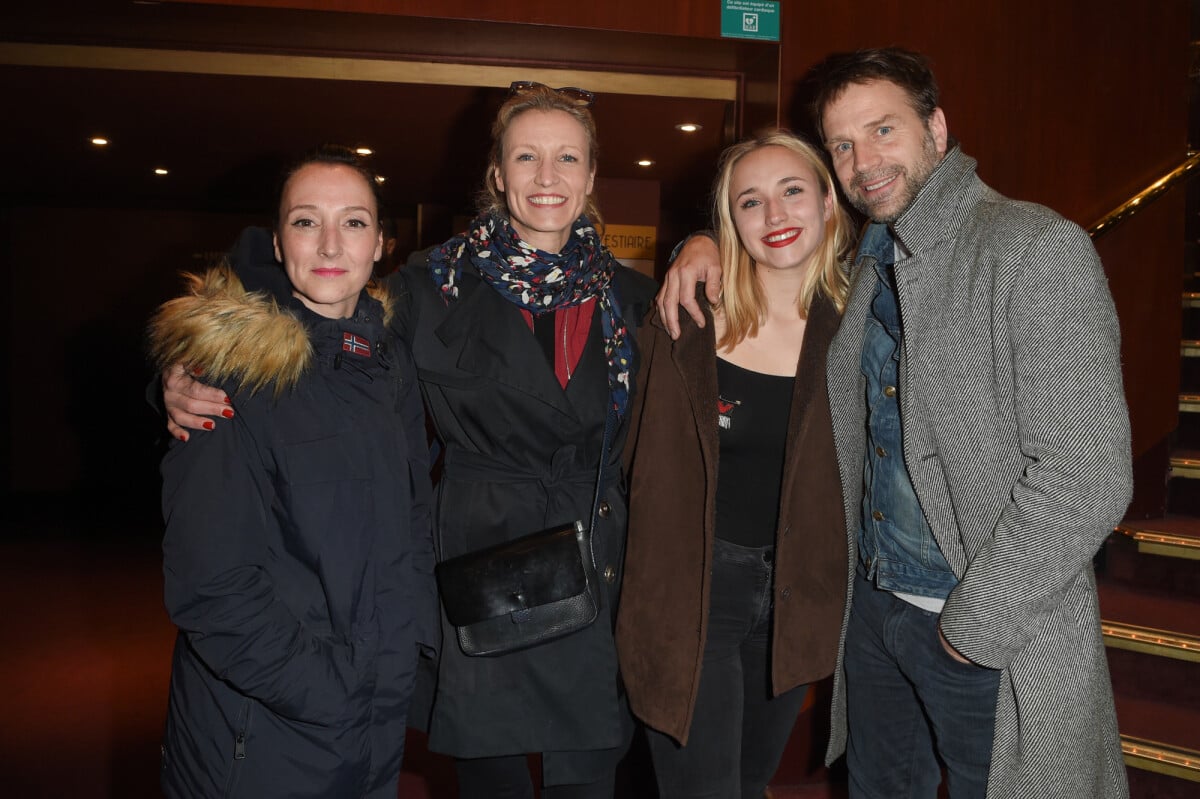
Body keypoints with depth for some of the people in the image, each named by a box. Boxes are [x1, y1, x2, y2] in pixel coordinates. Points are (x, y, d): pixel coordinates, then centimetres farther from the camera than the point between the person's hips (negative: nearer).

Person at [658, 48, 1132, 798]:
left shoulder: (1037, 248, -18)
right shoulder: (865, 265, 4)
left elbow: (1086, 480, -23)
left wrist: (975, 625, -17)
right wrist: (706, 243, 2)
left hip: (996, 639, -6)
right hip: (874, 602, 7)